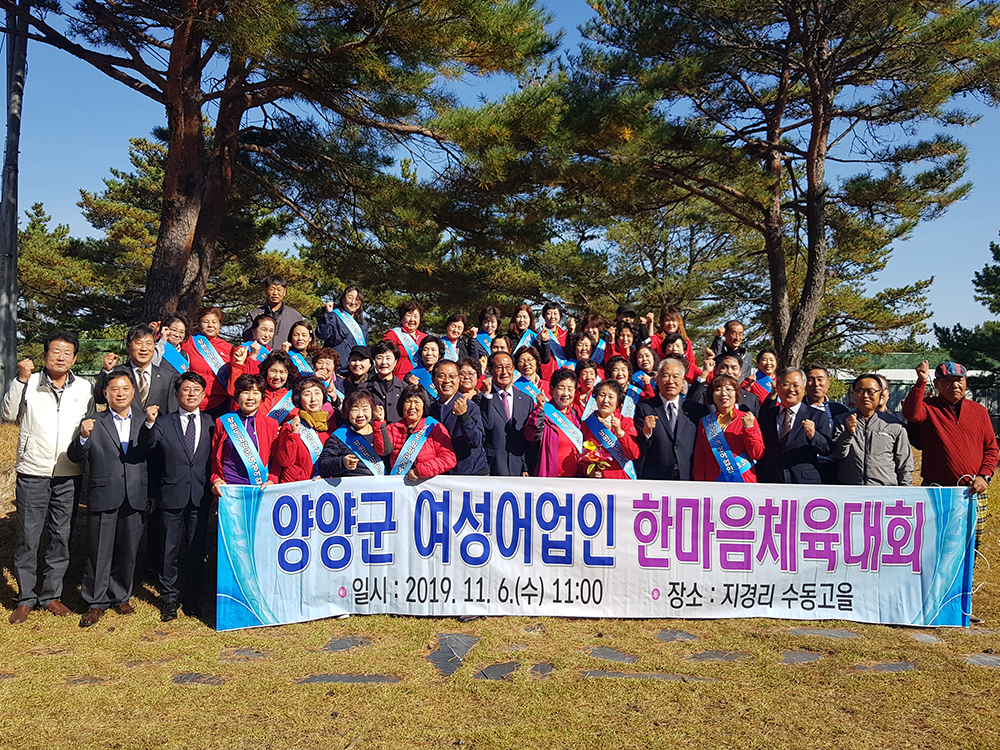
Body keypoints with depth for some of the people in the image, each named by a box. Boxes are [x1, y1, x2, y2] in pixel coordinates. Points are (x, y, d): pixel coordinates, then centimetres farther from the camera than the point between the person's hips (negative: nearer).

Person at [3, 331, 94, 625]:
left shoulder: (84, 388, 6)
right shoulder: (29, 383, 0)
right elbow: (10, 414, -12)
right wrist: (20, 379, -17)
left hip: (69, 475, 2)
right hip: (32, 473, -2)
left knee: (61, 537, 9)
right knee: (27, 537, 5)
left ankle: (51, 595, 23)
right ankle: (25, 597, 19)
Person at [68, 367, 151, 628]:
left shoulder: (145, 421, 8)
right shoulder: (93, 423, 5)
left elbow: (154, 455, -8)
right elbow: (75, 457, -3)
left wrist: (151, 424, -23)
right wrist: (83, 436, -22)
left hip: (135, 498, 2)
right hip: (103, 496, -1)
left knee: (128, 551, 10)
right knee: (99, 551, 5)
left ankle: (121, 596, 27)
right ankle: (96, 603, 18)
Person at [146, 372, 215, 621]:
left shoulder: (211, 424, 6)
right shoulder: (163, 423, 4)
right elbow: (151, 454, -7)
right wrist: (150, 425, -17)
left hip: (201, 497, 1)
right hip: (172, 495, -1)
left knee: (196, 549, 8)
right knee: (170, 549, 7)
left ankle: (192, 598, 24)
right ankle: (170, 598, 23)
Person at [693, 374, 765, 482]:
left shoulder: (748, 419, 2)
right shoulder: (704, 422, 7)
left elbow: (757, 455, -2)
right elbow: (699, 458, 7)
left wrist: (749, 428, -13)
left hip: (744, 481, -1)